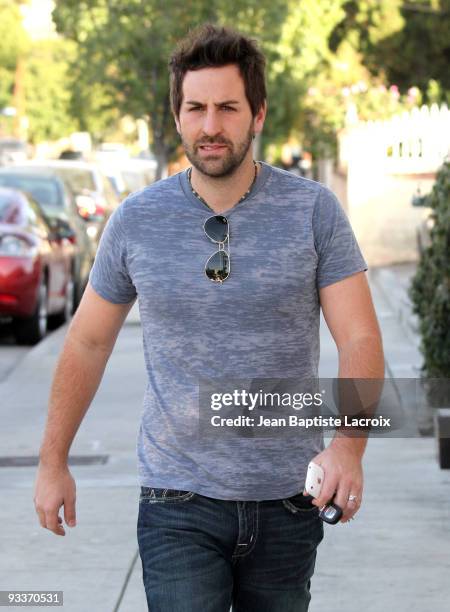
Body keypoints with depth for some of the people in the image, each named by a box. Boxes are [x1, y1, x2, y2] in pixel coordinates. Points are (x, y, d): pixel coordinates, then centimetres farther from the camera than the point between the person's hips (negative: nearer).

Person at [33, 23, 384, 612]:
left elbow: (360, 341, -9)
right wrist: (53, 461, 11)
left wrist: (348, 446, -27)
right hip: (178, 502, 0)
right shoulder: (136, 220, -1)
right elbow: (88, 343, 10)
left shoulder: (314, 211, -5)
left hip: (288, 501, 1)